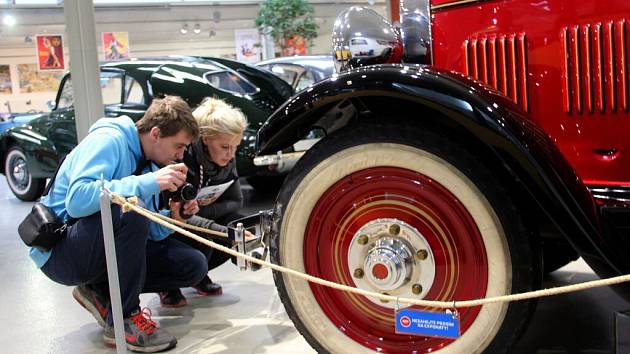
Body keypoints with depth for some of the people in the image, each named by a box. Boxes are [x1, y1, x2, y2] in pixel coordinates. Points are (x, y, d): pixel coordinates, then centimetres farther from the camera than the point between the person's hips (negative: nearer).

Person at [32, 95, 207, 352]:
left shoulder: (148, 161, 6)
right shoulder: (109, 140, -18)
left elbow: (143, 230, 7)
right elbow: (77, 200, -34)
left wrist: (172, 216, -13)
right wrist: (150, 182, -34)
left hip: (111, 247, 8)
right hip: (59, 252, -8)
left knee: (194, 265, -4)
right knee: (128, 211, -36)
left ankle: (102, 293, 6)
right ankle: (124, 320, -20)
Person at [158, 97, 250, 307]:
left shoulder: (226, 161, -10)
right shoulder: (181, 157, -30)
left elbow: (236, 201, -3)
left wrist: (205, 210, -23)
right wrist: (226, 232, -45)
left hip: (201, 217, 6)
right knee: (201, 239, -34)